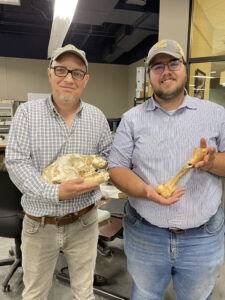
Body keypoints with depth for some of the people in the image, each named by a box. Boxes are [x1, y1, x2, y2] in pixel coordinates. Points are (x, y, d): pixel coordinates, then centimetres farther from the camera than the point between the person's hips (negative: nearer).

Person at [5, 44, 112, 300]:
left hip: (83, 222, 2)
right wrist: (55, 193, -27)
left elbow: (108, 155, 9)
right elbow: (15, 163, -14)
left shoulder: (97, 117, -1)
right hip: (38, 224, 0)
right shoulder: (28, 112, -8)